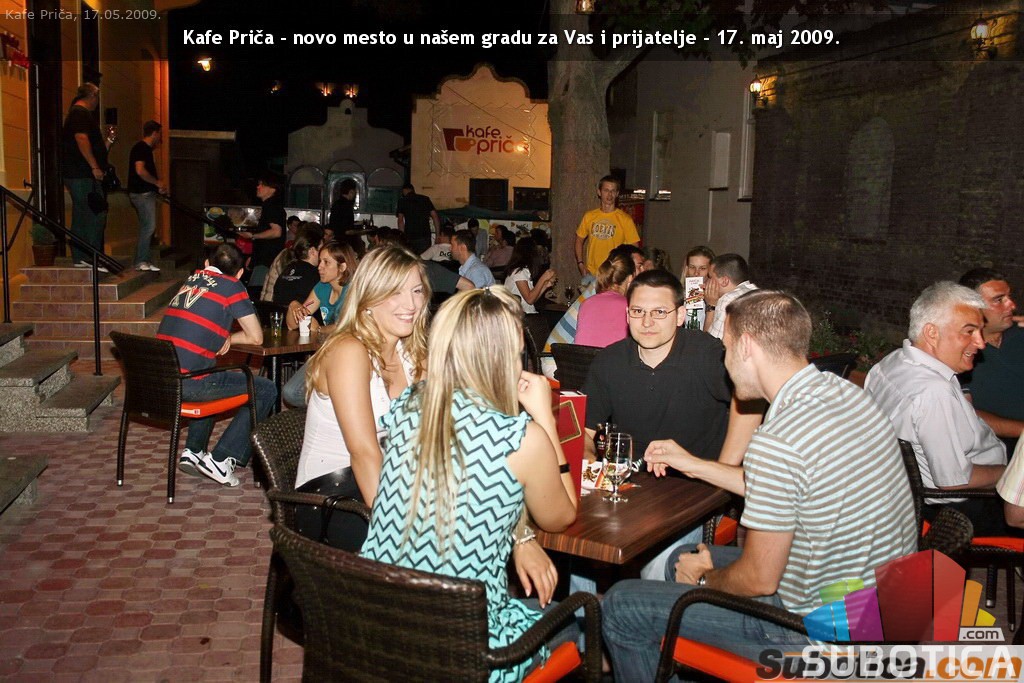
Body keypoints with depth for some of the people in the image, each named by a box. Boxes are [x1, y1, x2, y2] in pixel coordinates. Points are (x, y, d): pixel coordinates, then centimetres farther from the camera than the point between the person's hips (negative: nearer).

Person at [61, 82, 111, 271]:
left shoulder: (76, 113, 24)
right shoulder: (82, 114, -9)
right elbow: (81, 139, -22)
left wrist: (107, 141, 28)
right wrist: (95, 167, -22)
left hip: (76, 175, 11)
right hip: (84, 174, -11)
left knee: (81, 216, 11)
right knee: (96, 215, -11)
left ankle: (80, 258, 14)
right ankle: (94, 258, -13)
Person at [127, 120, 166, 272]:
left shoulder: (145, 149, 19)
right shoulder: (141, 148, -12)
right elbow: (140, 170, -23)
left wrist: (158, 185, 16)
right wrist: (157, 182, -13)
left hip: (146, 193, 10)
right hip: (142, 194, -10)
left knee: (147, 228, 12)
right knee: (149, 227, -10)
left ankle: (143, 261, 16)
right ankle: (141, 261, -6)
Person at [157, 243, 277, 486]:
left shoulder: (191, 280, 17)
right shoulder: (231, 286, -1)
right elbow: (256, 337, 2)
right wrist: (230, 338, 18)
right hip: (187, 382, -8)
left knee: (213, 382, 37)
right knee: (266, 391, 4)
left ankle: (193, 451, 27)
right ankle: (222, 459, 0)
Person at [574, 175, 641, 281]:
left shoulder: (625, 219, -3)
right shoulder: (589, 216, 6)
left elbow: (634, 248, -1)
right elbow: (579, 240, 17)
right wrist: (580, 263, 6)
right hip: (591, 274, 3)